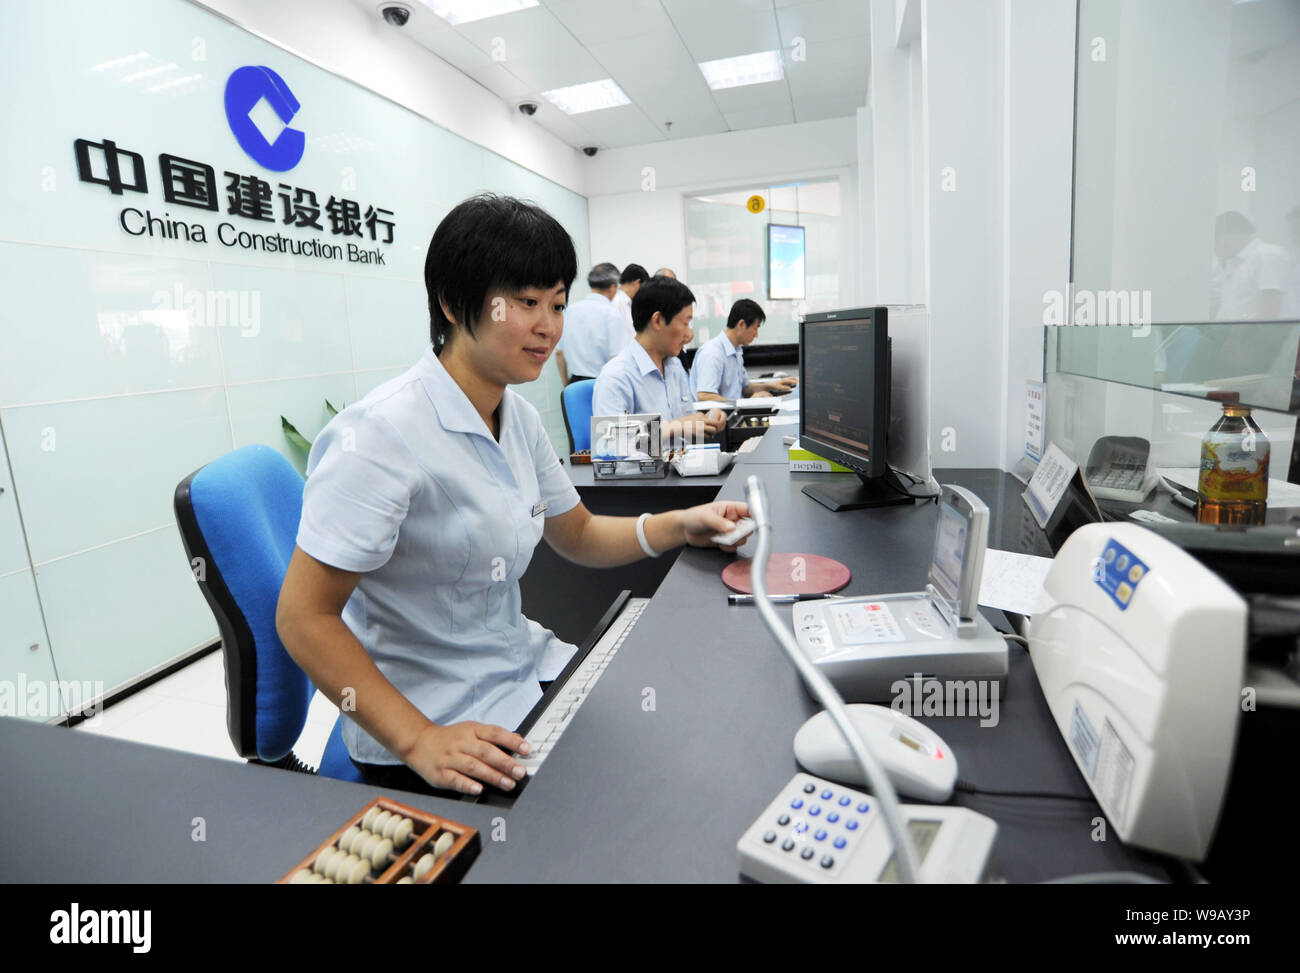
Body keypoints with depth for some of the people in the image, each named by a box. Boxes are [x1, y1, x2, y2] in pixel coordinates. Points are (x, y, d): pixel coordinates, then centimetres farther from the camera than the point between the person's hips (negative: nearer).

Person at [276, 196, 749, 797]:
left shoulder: (518, 416, 2)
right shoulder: (378, 436, -22)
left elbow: (577, 536, 10)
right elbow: (304, 617, -20)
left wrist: (678, 526, -6)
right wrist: (419, 742, -27)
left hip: (525, 669, 8)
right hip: (438, 731, -7)